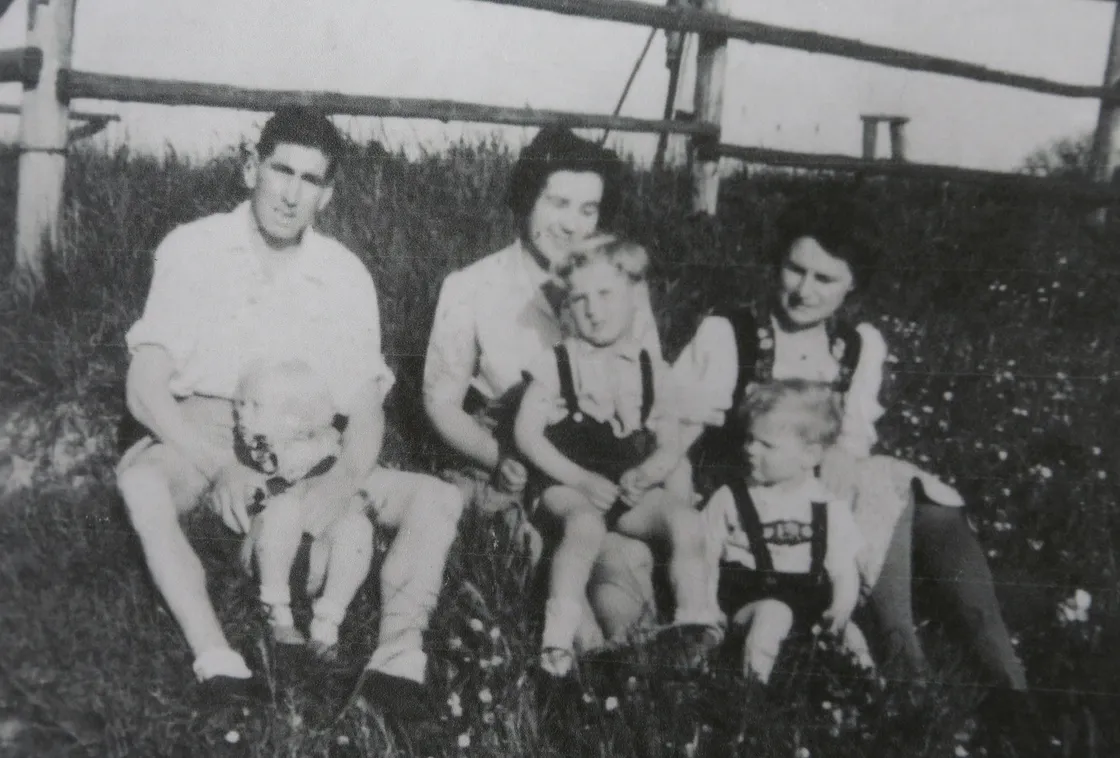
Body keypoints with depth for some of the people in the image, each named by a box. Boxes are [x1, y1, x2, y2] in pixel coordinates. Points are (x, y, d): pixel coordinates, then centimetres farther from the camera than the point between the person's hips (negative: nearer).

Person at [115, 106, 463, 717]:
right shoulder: (192, 249, -5)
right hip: (201, 435, -2)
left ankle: (397, 656, -31)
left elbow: (367, 409, -2)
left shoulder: (347, 276, 0)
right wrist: (220, 467, -28)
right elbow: (144, 388, -11)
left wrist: (343, 480, -25)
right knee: (141, 479, -35)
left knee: (438, 498, -14)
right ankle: (217, 663, -40)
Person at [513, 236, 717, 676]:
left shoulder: (653, 374, 8)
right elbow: (526, 433, -3)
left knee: (686, 521, -21)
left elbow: (670, 448, 10)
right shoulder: (556, 365, 2)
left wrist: (645, 475, -13)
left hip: (633, 491, 3)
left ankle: (696, 624, -10)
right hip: (570, 485, -2)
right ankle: (558, 636, -26)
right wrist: (581, 479, -12)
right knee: (586, 524, -33)